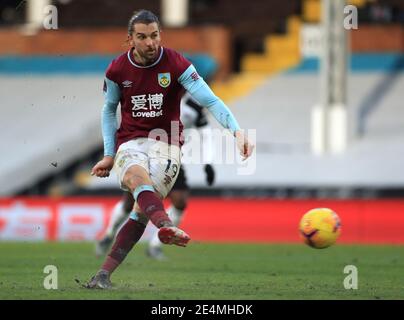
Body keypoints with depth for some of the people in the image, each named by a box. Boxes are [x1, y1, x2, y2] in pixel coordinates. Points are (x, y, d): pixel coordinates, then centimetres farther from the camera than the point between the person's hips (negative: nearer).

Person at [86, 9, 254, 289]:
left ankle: (104, 274, -10)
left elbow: (210, 100, -14)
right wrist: (109, 154, 10)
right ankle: (166, 226, -63)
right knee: (137, 176, -35)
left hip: (166, 143, 0)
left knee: (142, 209, -14)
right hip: (130, 141, 0)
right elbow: (109, 110, 17)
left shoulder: (177, 65, -8)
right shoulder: (117, 70, 1)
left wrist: (237, 131, -29)